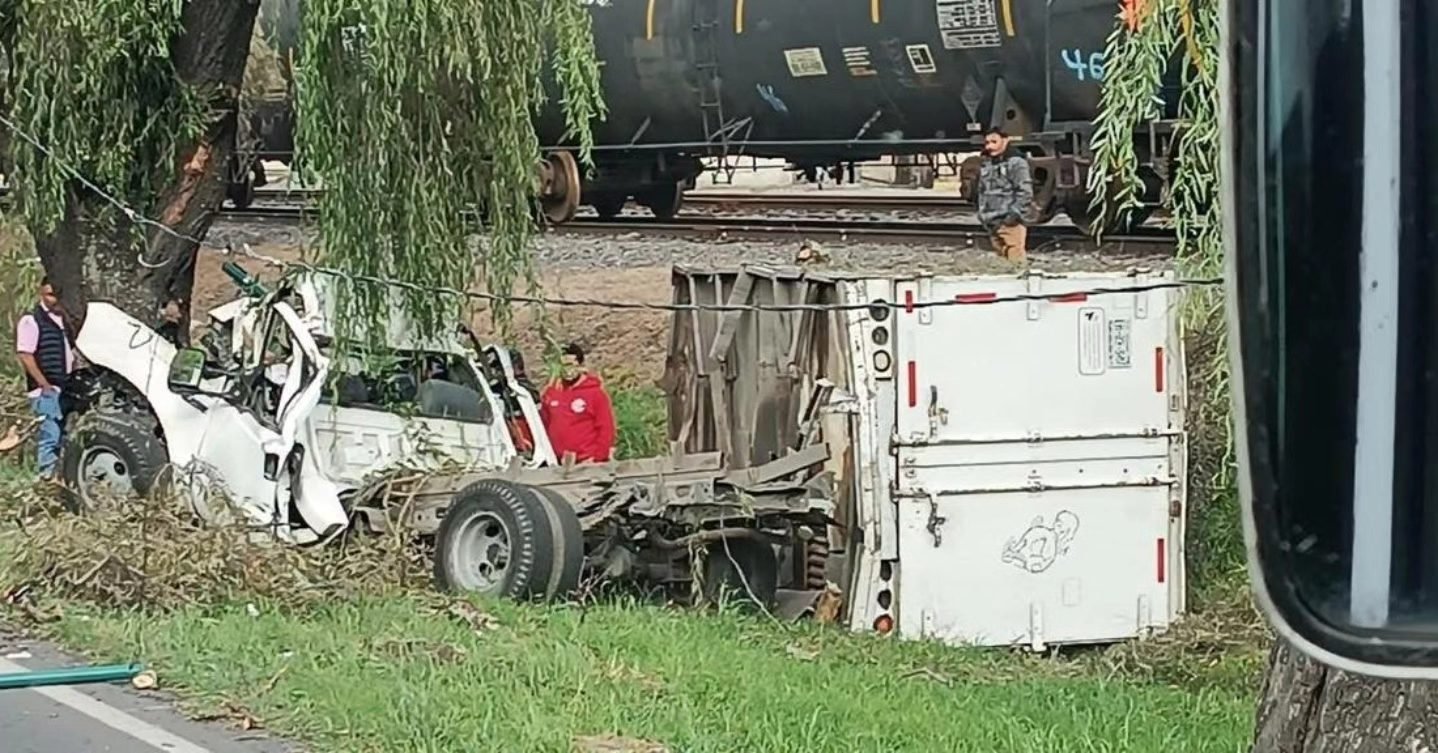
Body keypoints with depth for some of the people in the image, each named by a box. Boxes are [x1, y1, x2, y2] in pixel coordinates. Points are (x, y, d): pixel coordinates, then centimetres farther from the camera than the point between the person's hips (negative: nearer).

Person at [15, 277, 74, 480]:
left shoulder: (64, 320, 16)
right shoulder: (31, 321, -8)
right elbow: (25, 356, -14)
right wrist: (44, 384, -17)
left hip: (66, 390, 7)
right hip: (46, 391, -7)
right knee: (50, 435, -11)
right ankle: (48, 475, -6)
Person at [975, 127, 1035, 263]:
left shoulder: (1016, 162, -8)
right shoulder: (985, 164, 16)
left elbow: (1025, 191, -13)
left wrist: (1015, 214, -17)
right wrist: (982, 214, 17)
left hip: (1009, 222, -8)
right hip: (992, 224, 8)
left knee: (1014, 260, -14)